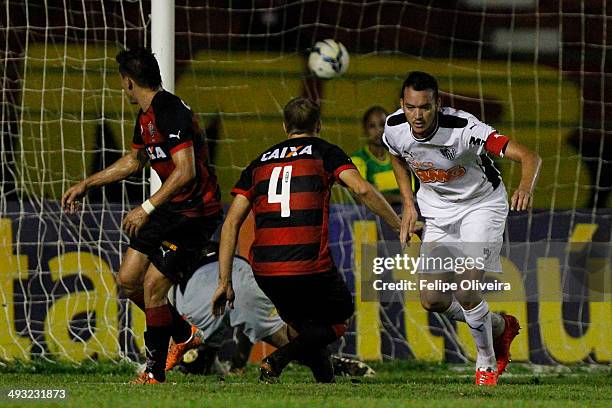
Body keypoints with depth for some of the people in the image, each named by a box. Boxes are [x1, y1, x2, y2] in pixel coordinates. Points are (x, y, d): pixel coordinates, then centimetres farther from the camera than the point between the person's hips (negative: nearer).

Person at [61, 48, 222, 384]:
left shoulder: (171, 113, -23)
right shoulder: (145, 116, 10)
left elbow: (186, 171, -31)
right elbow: (134, 160, 28)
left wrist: (147, 209, -31)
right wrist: (86, 185, 30)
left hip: (195, 212, -10)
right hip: (170, 209, 10)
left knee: (153, 286, -10)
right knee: (128, 280, 9)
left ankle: (155, 372, 4)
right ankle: (182, 334, 28)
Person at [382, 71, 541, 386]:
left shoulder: (463, 129, -33)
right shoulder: (395, 128, -18)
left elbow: (529, 156, -39)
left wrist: (526, 187, -59)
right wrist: (408, 204, 1)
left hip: (481, 204, -5)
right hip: (437, 210, 5)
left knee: (465, 290, -19)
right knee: (433, 300, 0)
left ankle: (487, 363, 8)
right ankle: (500, 326, 28)